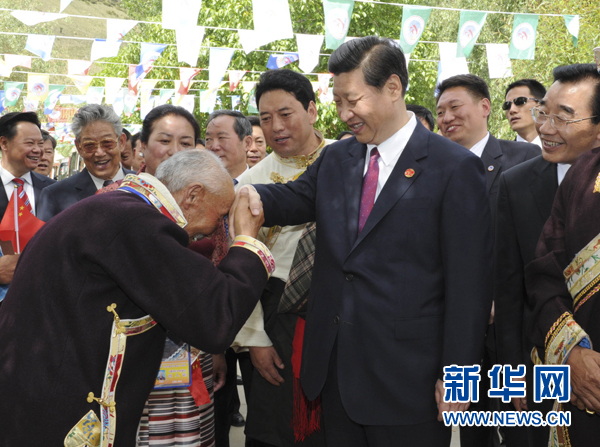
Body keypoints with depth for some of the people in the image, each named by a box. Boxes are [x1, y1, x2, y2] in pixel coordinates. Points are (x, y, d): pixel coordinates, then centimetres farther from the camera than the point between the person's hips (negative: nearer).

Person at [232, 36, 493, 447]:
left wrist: (456, 372, -12)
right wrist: (254, 196, -19)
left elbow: (469, 282, -11)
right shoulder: (335, 159, 10)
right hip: (335, 367, 5)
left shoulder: (455, 168, -9)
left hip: (407, 379, -5)